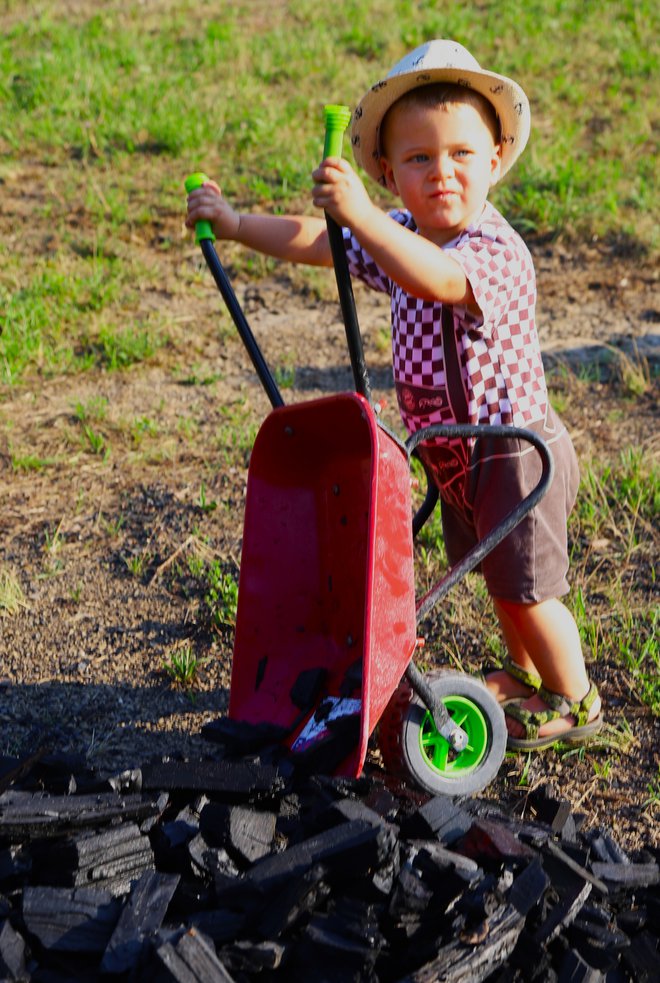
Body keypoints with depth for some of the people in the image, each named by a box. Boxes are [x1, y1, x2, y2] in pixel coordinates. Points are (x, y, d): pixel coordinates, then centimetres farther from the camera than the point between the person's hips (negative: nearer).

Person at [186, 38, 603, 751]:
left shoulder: (497, 252, -27)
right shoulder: (402, 235, 1)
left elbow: (434, 277, -48)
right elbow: (317, 242, 10)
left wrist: (360, 213, -57)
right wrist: (235, 223, 10)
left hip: (515, 453, -9)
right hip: (456, 456, 9)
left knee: (526, 586, 3)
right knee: (496, 574, 24)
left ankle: (576, 702, 25)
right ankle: (526, 671, 46)